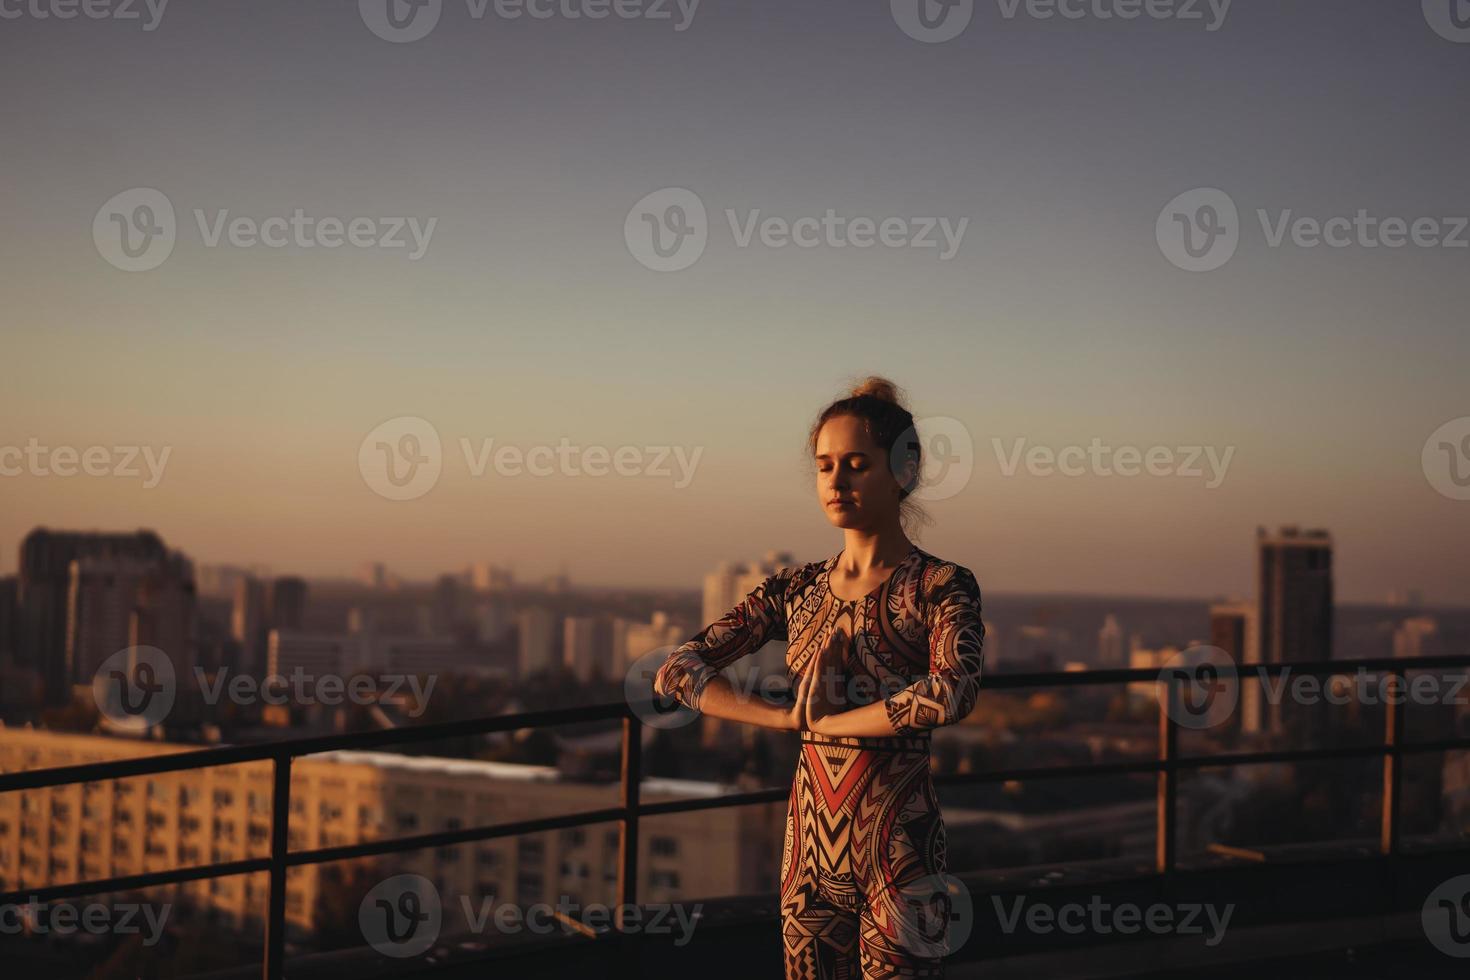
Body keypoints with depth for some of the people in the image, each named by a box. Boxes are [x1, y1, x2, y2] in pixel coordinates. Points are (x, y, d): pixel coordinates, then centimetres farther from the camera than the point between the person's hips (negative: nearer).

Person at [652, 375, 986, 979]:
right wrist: (786, 718, -9)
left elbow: (952, 693, -26)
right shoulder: (796, 590, 6)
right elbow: (676, 672, 3)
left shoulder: (940, 588, -7)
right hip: (809, 839, 4)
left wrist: (825, 720, -15)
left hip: (897, 846, -4)